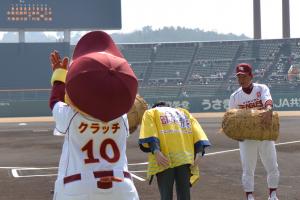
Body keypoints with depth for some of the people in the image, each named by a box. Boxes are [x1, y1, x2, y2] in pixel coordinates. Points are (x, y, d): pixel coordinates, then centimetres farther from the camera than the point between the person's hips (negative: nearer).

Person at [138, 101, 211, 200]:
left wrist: (156, 151, -13)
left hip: (164, 158, -3)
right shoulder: (184, 112, 31)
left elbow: (150, 134, -2)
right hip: (185, 157, 3)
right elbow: (197, 133, 13)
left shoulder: (151, 112, 20)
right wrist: (198, 153, 4)